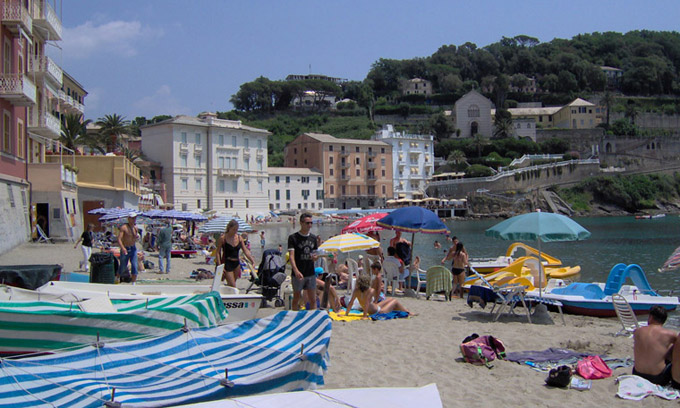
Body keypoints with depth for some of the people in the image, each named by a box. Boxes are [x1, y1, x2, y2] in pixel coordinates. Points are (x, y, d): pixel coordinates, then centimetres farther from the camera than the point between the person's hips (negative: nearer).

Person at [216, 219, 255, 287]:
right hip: (227, 263, -5)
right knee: (233, 286, -12)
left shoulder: (239, 238, 5)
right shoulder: (223, 238, -8)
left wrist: (252, 261, -8)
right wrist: (220, 266, -13)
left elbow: (246, 251, 4)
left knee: (230, 285, 12)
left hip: (236, 264, 5)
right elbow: (218, 253, -5)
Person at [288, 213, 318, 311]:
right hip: (298, 274, -4)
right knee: (296, 299, 7)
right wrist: (296, 271, -31)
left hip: (311, 273, 4)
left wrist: (315, 257, -8)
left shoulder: (313, 238, 9)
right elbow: (291, 256, -16)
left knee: (313, 300, 6)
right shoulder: (293, 237, -8)